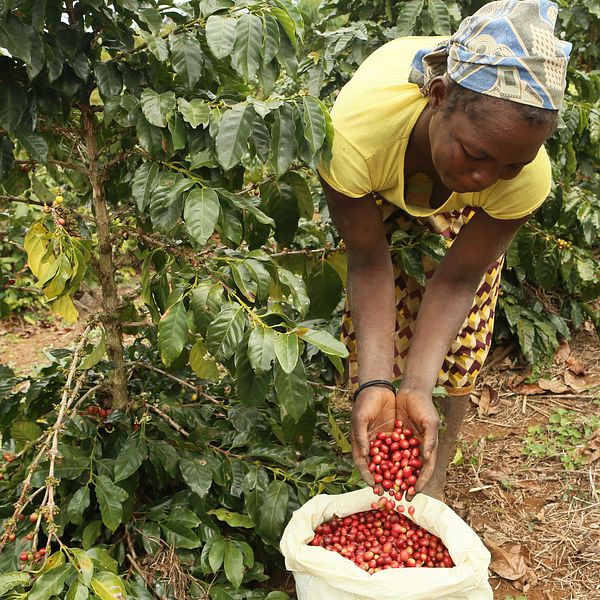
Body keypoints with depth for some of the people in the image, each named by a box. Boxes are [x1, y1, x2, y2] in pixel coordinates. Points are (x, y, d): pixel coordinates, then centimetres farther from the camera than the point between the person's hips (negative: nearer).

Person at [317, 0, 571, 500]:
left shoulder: (527, 177, -41)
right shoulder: (352, 133, -46)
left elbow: (457, 280, -28)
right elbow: (369, 264, -32)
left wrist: (419, 388, -40)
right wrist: (374, 384, -41)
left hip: (460, 214, 1)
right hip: (373, 194, 0)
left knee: (454, 345, -2)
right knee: (372, 331, -4)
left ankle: (432, 484, 20)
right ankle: (371, 478, 21)